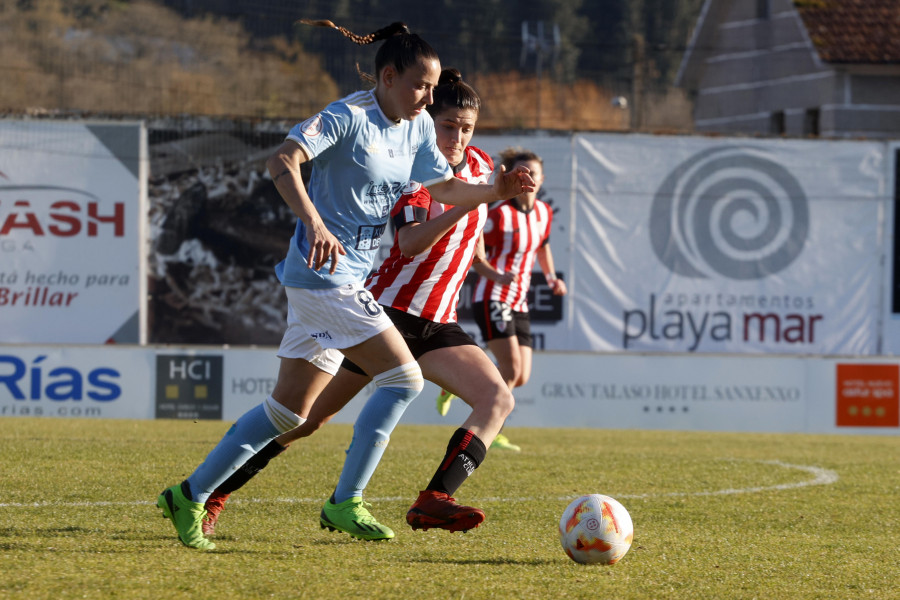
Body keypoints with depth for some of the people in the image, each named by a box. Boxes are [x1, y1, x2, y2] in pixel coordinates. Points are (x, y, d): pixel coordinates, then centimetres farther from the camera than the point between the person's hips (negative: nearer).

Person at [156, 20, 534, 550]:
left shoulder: (419, 127, 10)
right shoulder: (348, 117, -15)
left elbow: (445, 188, 21)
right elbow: (282, 160, -26)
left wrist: (496, 191, 3)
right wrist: (313, 223, -40)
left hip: (350, 281, 9)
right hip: (324, 274, -9)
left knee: (291, 409, 10)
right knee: (404, 376, -14)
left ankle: (191, 496, 16)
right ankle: (345, 503, -8)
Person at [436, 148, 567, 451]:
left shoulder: (543, 213, 8)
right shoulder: (500, 215, -12)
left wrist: (551, 277, 12)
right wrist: (497, 276, -28)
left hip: (519, 305, 7)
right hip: (492, 299, -7)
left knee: (521, 378, 2)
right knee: (512, 368, -20)